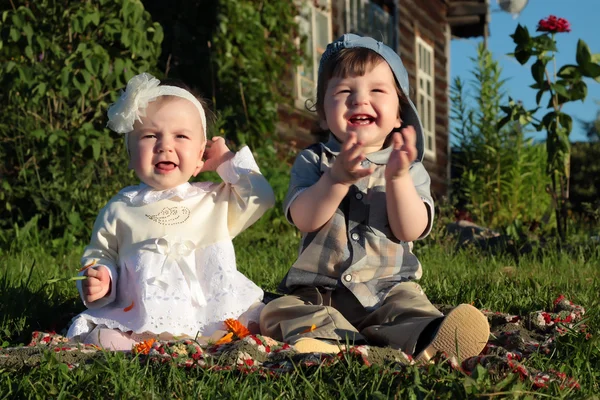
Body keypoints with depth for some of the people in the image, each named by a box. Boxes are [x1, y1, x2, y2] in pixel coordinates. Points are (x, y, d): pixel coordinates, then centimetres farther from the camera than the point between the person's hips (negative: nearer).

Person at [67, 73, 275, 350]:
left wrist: (227, 161, 11)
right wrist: (98, 280, -5)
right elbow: (100, 254, 16)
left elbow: (261, 197, 9)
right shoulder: (120, 210, 10)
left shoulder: (218, 200, 13)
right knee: (94, 335, -27)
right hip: (139, 325, -1)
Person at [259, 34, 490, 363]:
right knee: (279, 312, -24)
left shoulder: (409, 168, 5)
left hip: (388, 289, 0)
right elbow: (304, 219, -12)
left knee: (413, 308, -29)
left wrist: (398, 177, -23)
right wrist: (337, 177, -26)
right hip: (318, 294, 1)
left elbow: (410, 230, -9)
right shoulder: (313, 161, 5)